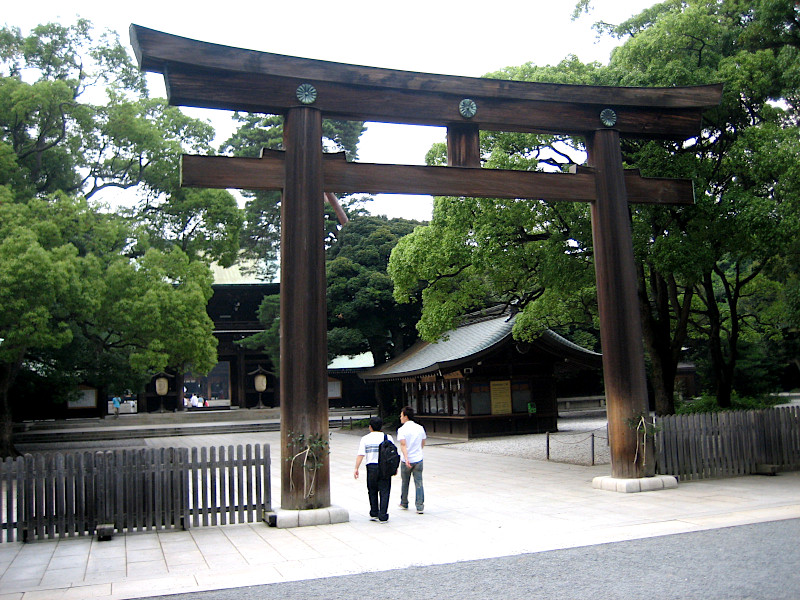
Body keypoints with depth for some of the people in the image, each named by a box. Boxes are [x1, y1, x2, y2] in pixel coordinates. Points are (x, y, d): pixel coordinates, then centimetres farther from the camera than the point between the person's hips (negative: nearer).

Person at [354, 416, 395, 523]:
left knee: (372, 491, 15)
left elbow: (360, 455, -5)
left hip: (371, 467, 1)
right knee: (384, 492, 3)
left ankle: (373, 514, 19)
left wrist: (356, 469, -3)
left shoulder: (365, 439, 2)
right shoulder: (388, 438, 2)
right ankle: (382, 516, 1)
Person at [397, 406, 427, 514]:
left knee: (404, 483, 16)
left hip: (406, 461, -3)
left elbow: (403, 445, -23)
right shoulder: (420, 428, 4)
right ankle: (420, 507, 0)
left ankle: (404, 504, 30)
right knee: (419, 483, 5)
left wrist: (406, 458, -30)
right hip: (418, 459, 3)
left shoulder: (402, 429, -11)